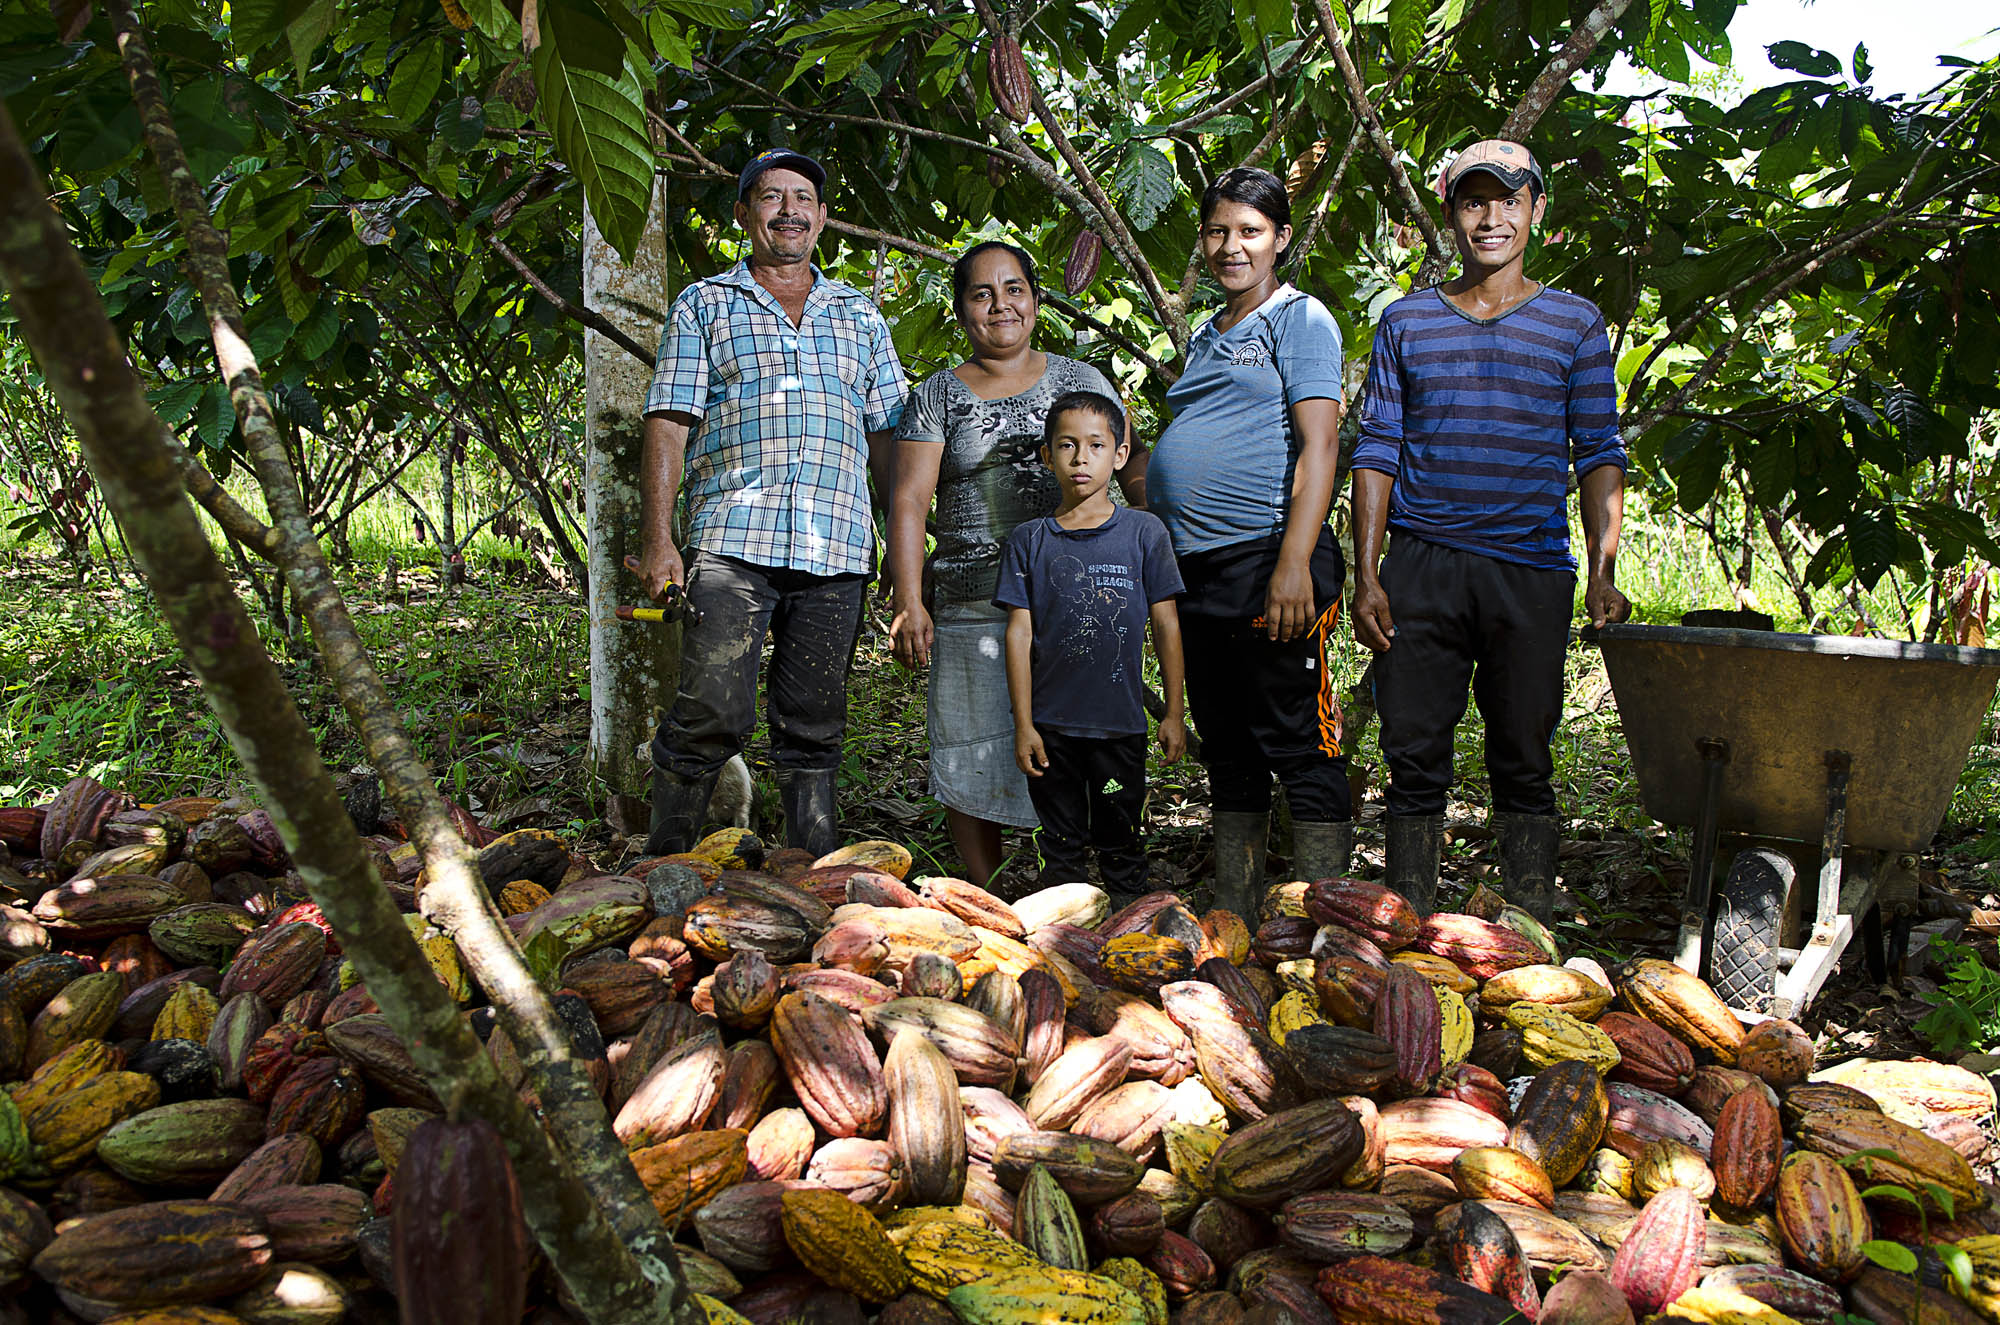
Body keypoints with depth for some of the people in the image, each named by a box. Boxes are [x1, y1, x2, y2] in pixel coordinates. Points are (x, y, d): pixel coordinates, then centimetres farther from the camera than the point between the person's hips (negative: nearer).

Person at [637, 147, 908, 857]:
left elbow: (887, 434, 18)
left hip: (837, 553, 3)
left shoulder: (859, 314, 21)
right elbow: (670, 423, 4)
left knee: (813, 730, 6)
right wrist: (657, 538, -7)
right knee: (711, 716, -9)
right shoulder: (704, 305, 13)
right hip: (731, 542, -2)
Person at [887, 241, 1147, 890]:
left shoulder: (1081, 381, 14)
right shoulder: (936, 397, 10)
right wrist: (909, 602, -7)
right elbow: (909, 501, 3)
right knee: (972, 755, 1)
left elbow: (1135, 472, 13)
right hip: (972, 608, 0)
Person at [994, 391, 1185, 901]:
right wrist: (1023, 724, -2)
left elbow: (1166, 626, 3)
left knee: (1121, 843, 10)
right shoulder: (1029, 540, 2)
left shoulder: (1144, 532, 0)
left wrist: (1173, 714, 2)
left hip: (1120, 724, 0)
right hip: (1051, 725, 1)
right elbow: (1019, 633, 2)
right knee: (1061, 846, 10)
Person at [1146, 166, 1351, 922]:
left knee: (1300, 748, -5)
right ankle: (1231, 927, 21)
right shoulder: (1206, 337, 22)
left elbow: (1319, 444, -11)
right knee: (1229, 754, 13)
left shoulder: (1300, 319, 0)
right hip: (1197, 570, 8)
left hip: (1267, 560, -8)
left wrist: (1295, 564, -22)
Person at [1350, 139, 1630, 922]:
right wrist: (1366, 575, 0)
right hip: (1421, 569, 1)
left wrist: (1603, 573, -3)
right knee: (1414, 758, 1)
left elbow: (1599, 455, 8)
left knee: (1523, 762, 3)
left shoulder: (1575, 324, 10)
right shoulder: (1406, 322, 12)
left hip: (1532, 571, 0)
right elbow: (1377, 449, 9)